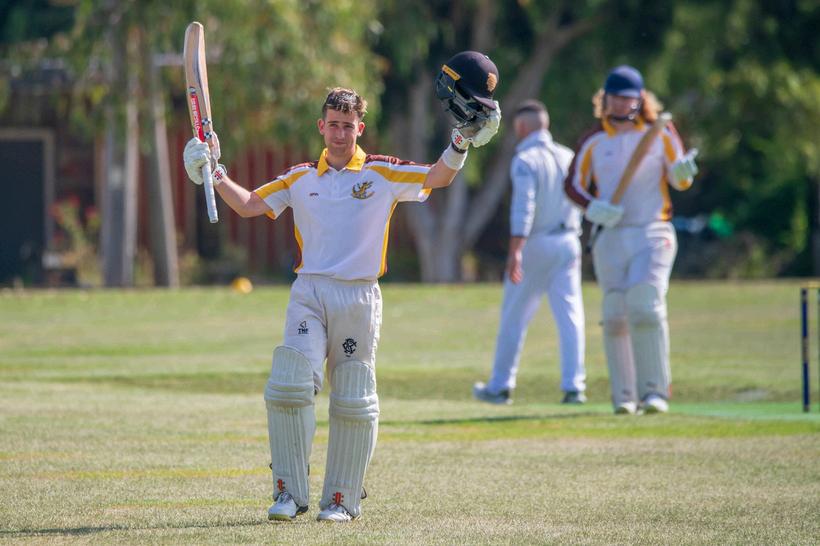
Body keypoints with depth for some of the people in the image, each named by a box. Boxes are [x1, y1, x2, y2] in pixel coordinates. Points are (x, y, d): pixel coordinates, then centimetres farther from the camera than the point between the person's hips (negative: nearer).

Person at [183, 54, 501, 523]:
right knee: (288, 388, -13)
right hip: (309, 293, 1)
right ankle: (290, 492, -4)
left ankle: (343, 498, 11)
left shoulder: (383, 173, 5)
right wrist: (215, 176, 0)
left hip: (359, 296, -1)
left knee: (353, 404, 2)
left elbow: (438, 178, -4)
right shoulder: (301, 179, 12)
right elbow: (249, 205, 12)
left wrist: (463, 141, -17)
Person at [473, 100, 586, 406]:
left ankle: (500, 387, 13)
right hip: (569, 241, 5)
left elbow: (523, 206, -21)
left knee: (514, 318, 5)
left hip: (535, 244, -5)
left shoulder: (525, 160, -10)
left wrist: (515, 251, -27)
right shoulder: (568, 157, 10)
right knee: (570, 317, 1)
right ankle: (574, 386, -7)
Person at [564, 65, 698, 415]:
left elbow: (679, 181, 5)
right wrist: (592, 207, -11)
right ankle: (623, 396, 9)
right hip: (610, 237, 2)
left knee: (646, 307, -17)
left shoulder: (661, 133, 5)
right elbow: (573, 184, 9)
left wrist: (682, 172, -19)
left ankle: (654, 391, -16)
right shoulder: (593, 142, 8)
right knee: (615, 317, 1)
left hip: (652, 232, -2)